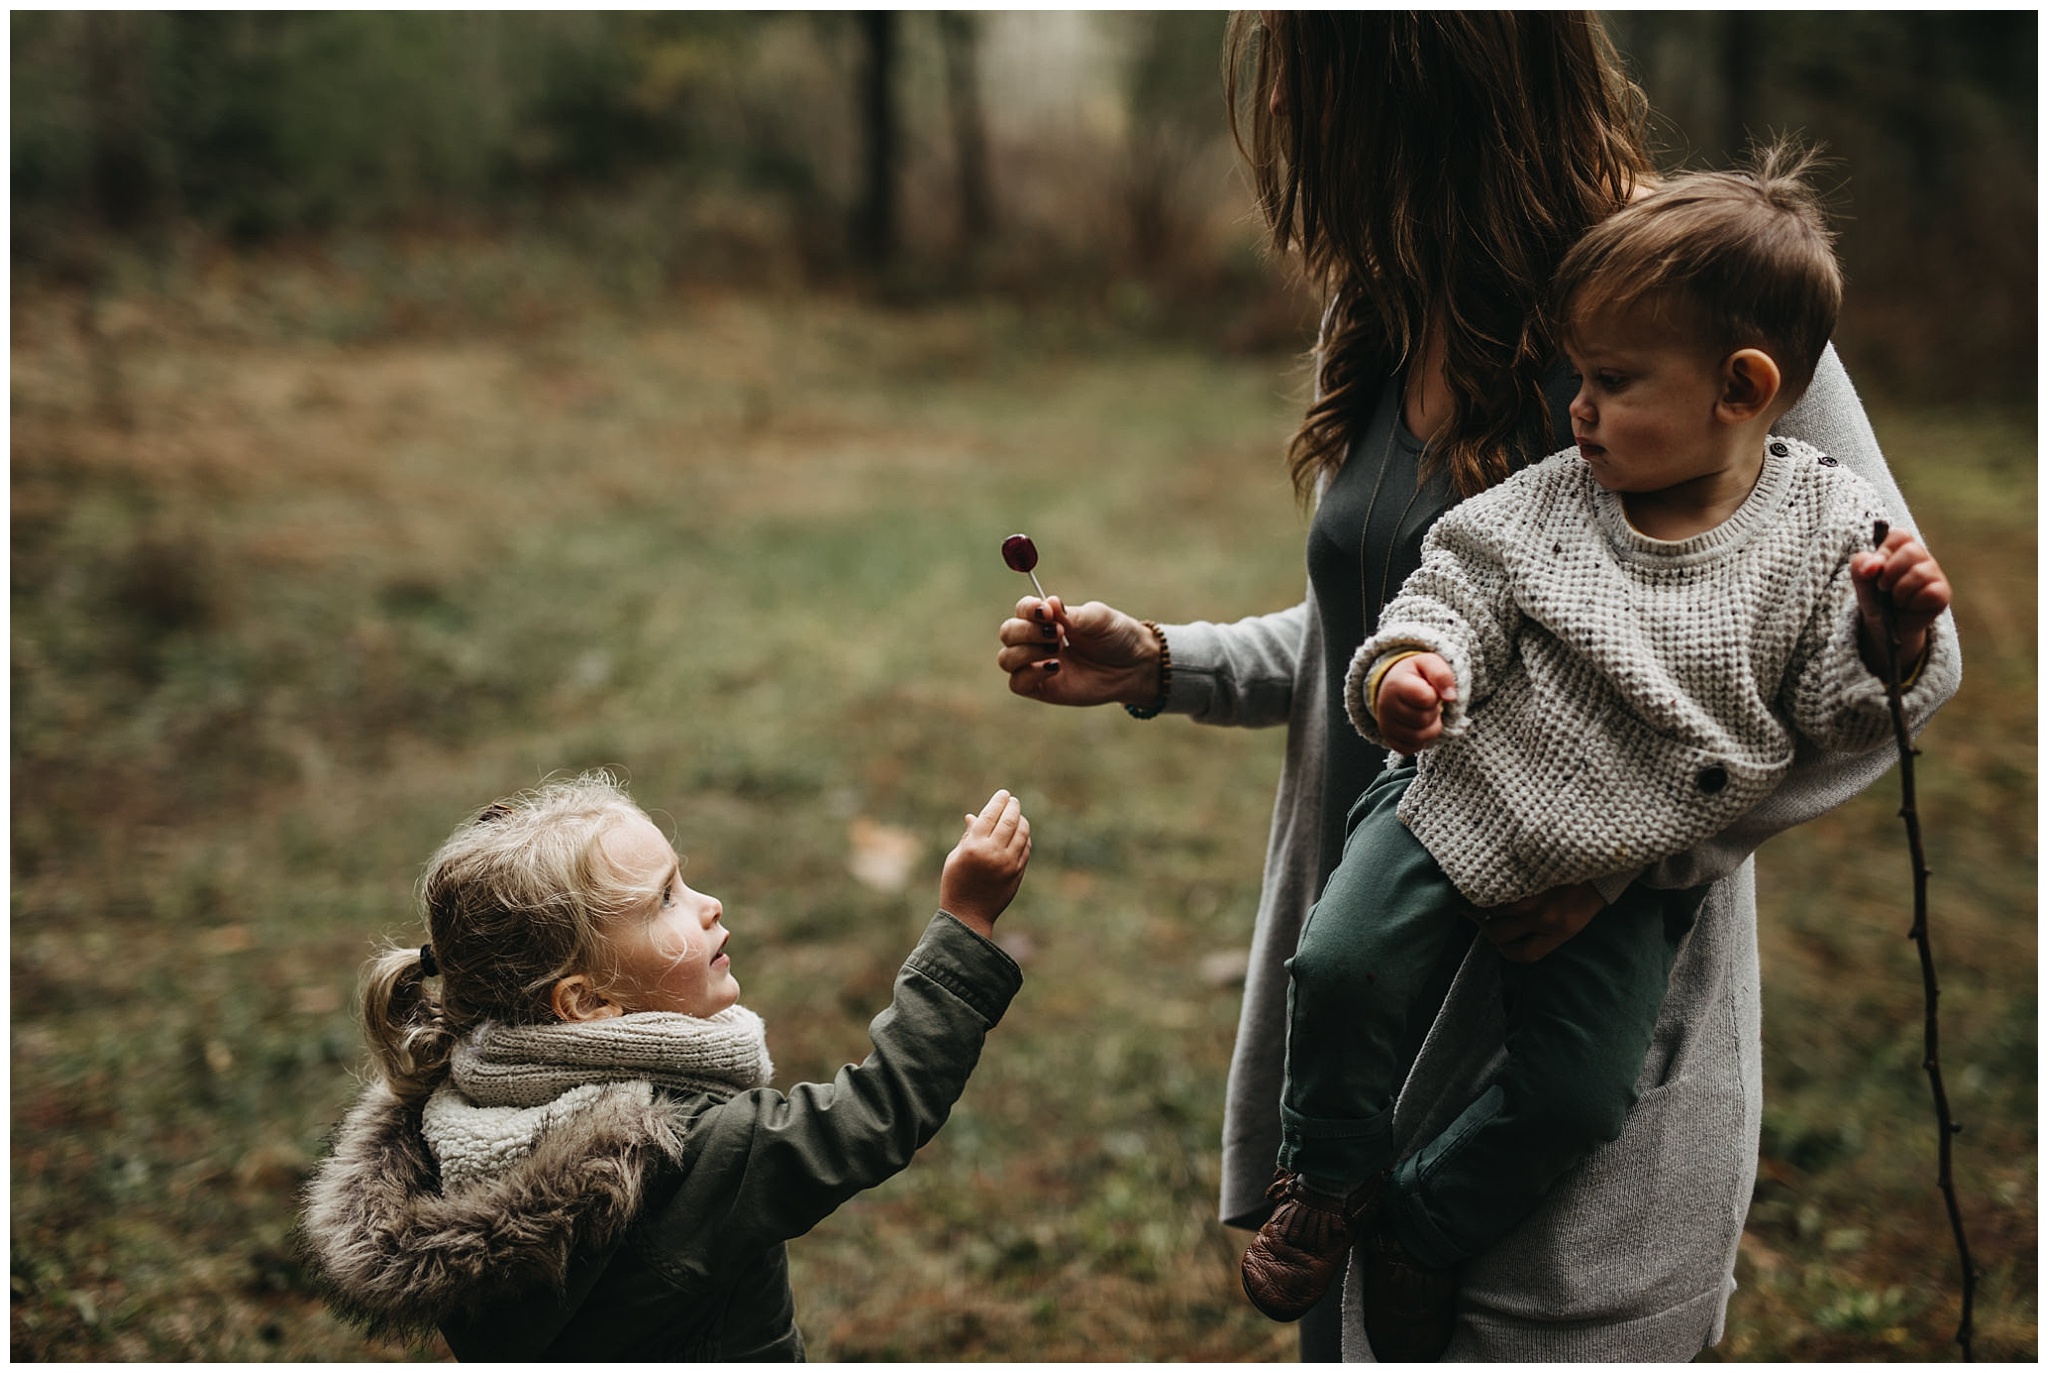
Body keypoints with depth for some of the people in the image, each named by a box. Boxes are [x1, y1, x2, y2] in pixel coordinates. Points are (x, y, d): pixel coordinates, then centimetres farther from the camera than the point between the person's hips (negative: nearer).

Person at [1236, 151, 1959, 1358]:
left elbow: (1841, 712, -8)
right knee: (1341, 965, -12)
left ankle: (1427, 1237, 24)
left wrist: (1894, 640, -29)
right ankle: (1331, 1178, 17)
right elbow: (1457, 592, -4)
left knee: (1576, 1094, -3)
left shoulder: (1827, 532, -11)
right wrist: (1410, 667, -26)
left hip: (1625, 877, -1)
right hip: (1462, 801, 1)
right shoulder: (1546, 503, -8)